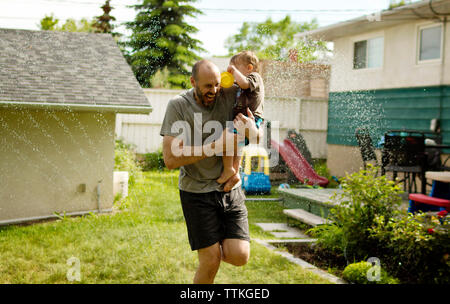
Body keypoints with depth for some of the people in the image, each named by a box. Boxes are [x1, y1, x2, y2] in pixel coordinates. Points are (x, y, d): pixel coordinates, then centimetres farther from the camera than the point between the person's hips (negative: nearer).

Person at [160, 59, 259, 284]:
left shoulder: (229, 95, -2)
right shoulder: (178, 106, -11)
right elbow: (170, 159, -19)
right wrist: (215, 147, -22)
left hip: (230, 189, 3)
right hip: (197, 192, -3)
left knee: (240, 256, -5)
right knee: (211, 262, -5)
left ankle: (217, 241, 28)